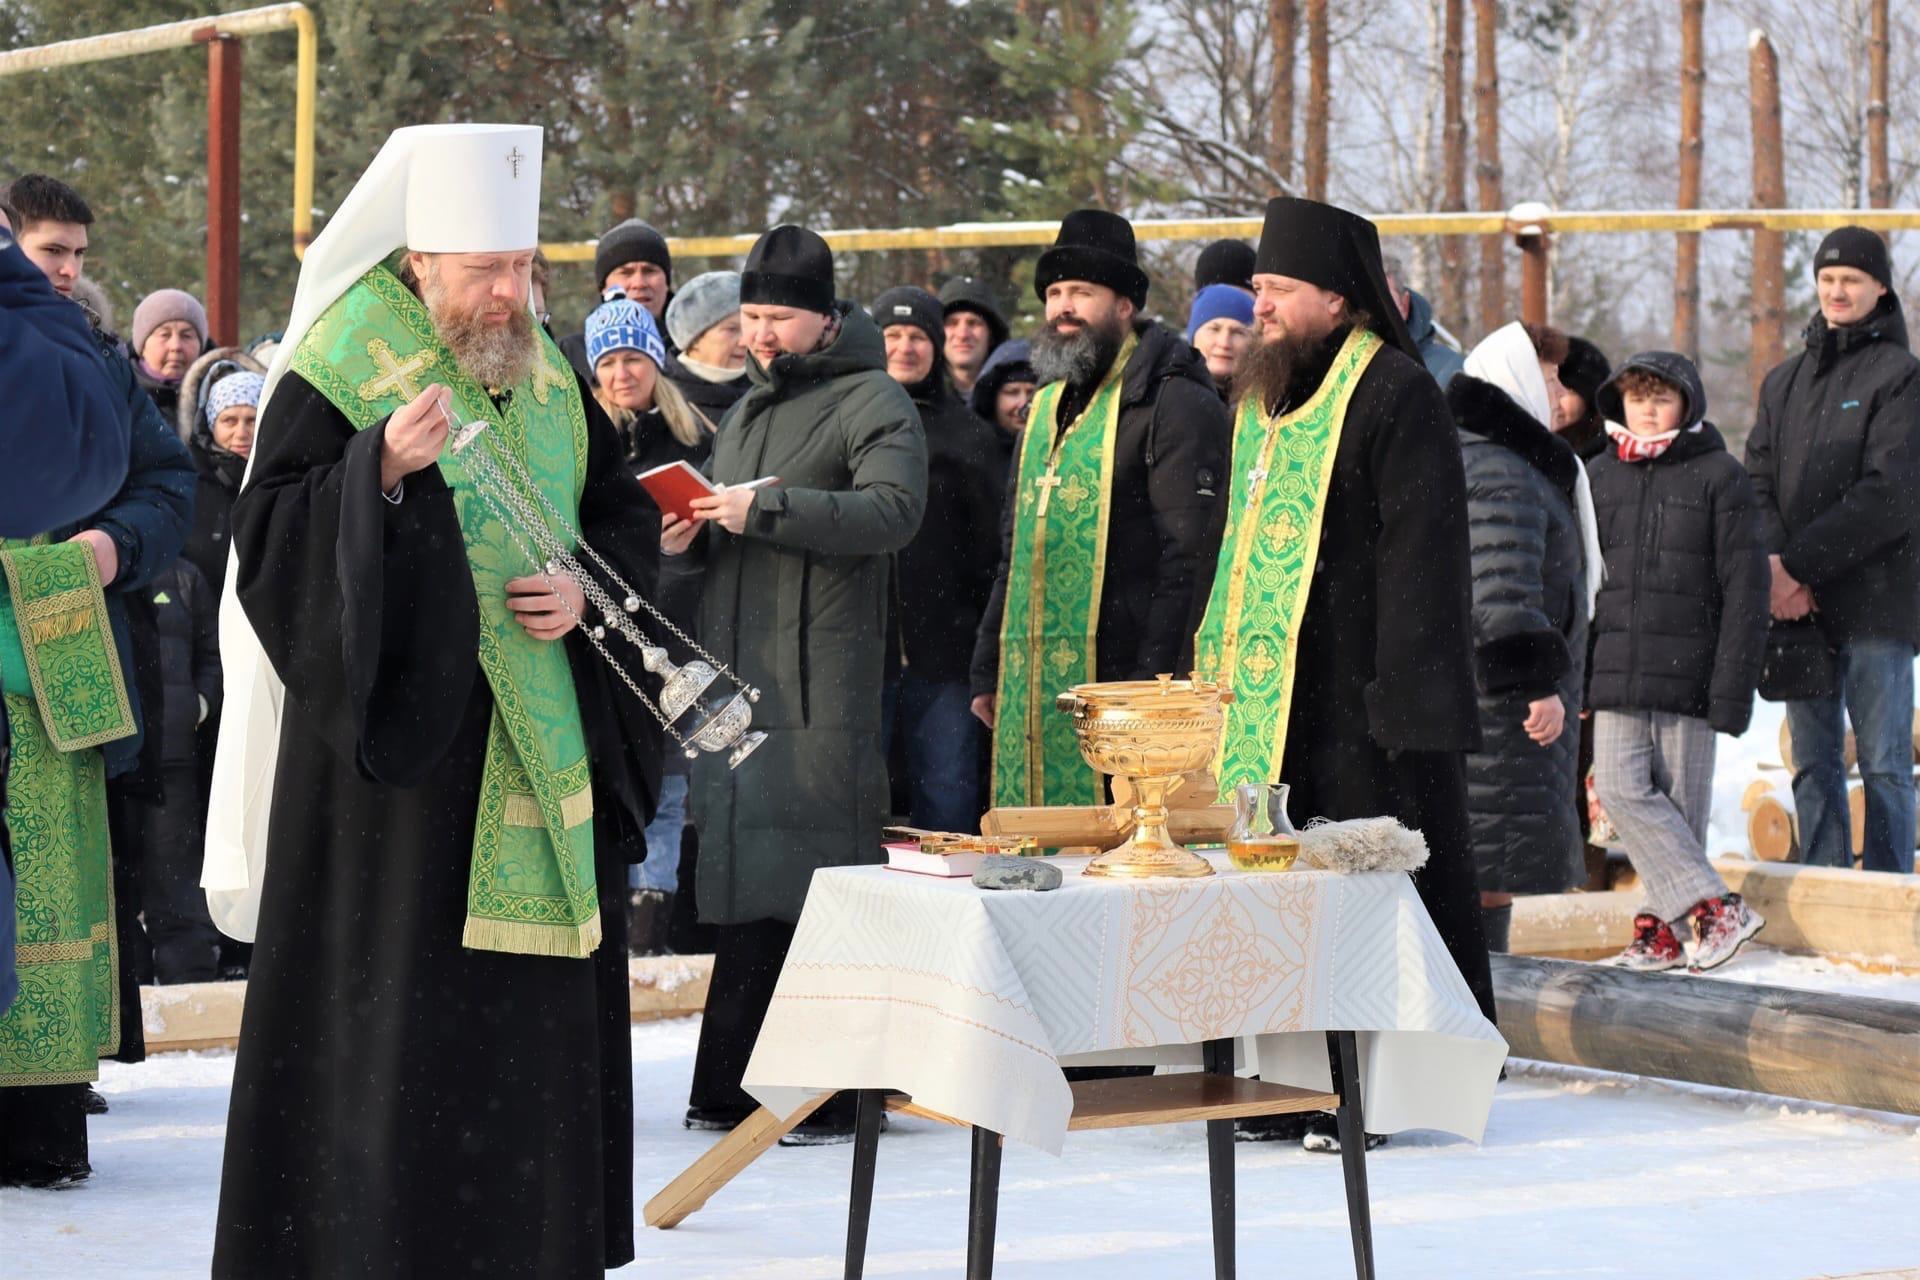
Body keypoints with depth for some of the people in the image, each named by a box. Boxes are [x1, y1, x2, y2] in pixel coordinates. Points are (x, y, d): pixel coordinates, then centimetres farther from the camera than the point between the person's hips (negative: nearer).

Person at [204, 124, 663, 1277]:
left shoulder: (547, 372, 10)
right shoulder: (339, 369, -8)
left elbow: (624, 513, 16)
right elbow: (269, 534, -14)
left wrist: (586, 593, -4)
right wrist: (385, 468, -29)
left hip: (543, 746, 6)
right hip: (402, 735, -6)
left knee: (537, 1003, 8)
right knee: (399, 1000, -6)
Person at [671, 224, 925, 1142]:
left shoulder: (871, 402, -3)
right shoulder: (749, 409, 23)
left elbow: (894, 509, -19)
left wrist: (768, 509, -23)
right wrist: (685, 538, 8)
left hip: (821, 678, -8)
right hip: (734, 668, 8)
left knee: (812, 872, -10)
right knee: (740, 869, 7)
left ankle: (831, 1093, -6)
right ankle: (734, 1087, 11)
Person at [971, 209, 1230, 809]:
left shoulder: (1173, 403, -6)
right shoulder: (1048, 406, 21)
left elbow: (1189, 557, -13)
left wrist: (1153, 681, -19)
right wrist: (987, 671, 19)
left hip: (1120, 680, -8)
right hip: (1032, 686, 8)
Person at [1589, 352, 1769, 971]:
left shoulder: (1720, 477, 0)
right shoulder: (1601, 476, 12)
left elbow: (1744, 588, -2)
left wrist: (1732, 689, -8)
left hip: (1687, 675, -4)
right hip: (1616, 672, 4)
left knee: (1680, 798, -1)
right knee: (1620, 788, -7)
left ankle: (1664, 922, 6)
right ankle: (1714, 908, -4)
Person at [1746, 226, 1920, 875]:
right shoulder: (1784, 381, 17)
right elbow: (1757, 483, 9)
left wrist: (1797, 565, -14)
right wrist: (1775, 568, -10)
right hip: (1797, 605, 5)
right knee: (1813, 764, 7)